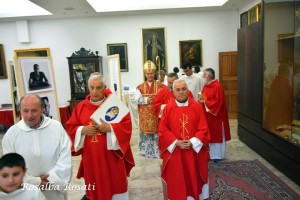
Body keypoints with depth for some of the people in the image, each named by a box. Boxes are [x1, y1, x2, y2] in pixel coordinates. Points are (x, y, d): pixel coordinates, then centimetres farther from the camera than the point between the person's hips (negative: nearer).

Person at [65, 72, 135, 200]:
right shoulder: (81, 107, 4)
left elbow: (127, 125, -10)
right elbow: (70, 127, 6)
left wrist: (109, 128, -22)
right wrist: (82, 130, -12)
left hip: (111, 155, -2)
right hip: (90, 156, 3)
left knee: (114, 184, 9)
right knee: (95, 187, 14)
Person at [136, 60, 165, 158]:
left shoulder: (160, 85, 2)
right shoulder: (140, 87, 6)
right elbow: (138, 99, -3)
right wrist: (146, 100, -17)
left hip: (156, 113, -1)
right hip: (145, 114, 2)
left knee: (157, 131, -1)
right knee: (146, 131, 6)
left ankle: (157, 151, 11)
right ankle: (147, 150, 21)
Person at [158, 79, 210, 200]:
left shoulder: (197, 107, -2)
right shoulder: (168, 108, -2)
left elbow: (203, 129, -4)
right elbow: (163, 130, -4)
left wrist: (192, 142, -16)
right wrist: (176, 142, -15)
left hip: (194, 150, 1)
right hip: (174, 151, 0)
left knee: (194, 178, 13)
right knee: (177, 180, 9)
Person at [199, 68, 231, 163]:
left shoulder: (217, 86, -16)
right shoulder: (206, 86, 10)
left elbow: (218, 102, -21)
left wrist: (205, 102, -18)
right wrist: (201, 101, -5)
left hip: (215, 115, -8)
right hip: (206, 115, 8)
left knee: (216, 134, 4)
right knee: (208, 134, 13)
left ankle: (217, 155, 16)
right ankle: (209, 153, 24)